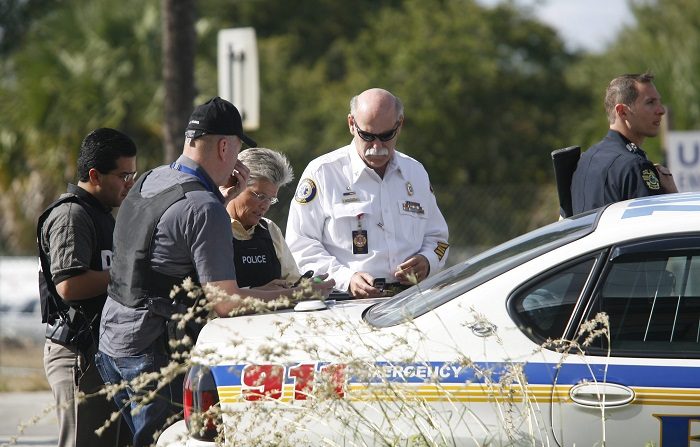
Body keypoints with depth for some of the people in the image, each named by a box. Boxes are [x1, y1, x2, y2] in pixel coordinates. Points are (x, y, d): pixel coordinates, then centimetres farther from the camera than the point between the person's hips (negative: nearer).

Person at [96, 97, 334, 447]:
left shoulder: (148, 181, 10)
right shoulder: (204, 208, -18)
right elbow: (225, 303, -19)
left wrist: (221, 197, 17)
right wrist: (299, 294, -11)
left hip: (111, 339, 9)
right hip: (154, 349, -9)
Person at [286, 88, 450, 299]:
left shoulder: (416, 172, 19)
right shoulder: (321, 172, 4)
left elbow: (436, 237, 29)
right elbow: (300, 245, 0)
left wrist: (426, 261, 6)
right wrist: (346, 279, -13)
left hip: (408, 302, 4)